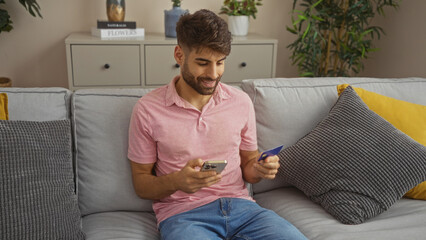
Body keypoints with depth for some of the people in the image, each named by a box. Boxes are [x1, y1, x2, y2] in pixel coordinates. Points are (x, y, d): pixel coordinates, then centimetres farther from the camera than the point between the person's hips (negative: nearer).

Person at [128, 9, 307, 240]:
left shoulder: (241, 102, 6)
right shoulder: (148, 110, -4)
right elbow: (141, 183, 2)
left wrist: (258, 170, -7)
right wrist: (176, 181, -20)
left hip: (239, 205, 4)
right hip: (182, 213, -3)